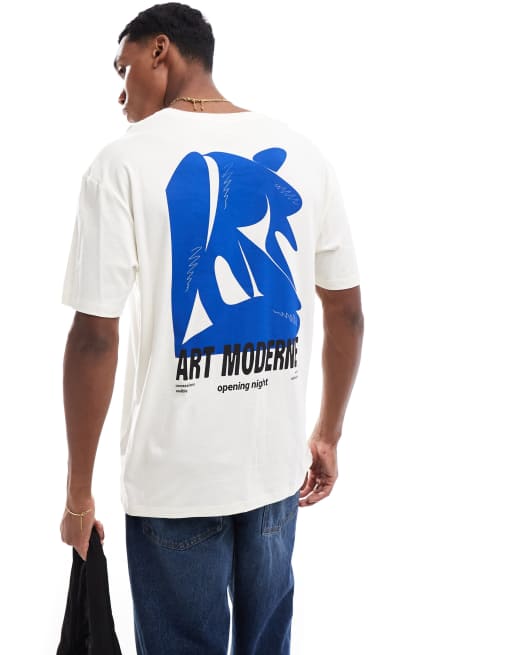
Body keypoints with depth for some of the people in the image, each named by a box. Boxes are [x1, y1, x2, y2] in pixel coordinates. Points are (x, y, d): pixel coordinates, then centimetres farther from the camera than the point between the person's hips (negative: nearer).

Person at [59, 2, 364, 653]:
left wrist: (78, 494, -5)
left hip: (175, 475, -4)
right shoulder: (303, 154, 1)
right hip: (278, 465, 4)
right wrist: (328, 434, 18)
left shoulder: (126, 161, -11)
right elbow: (347, 314, 5)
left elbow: (94, 338, -14)